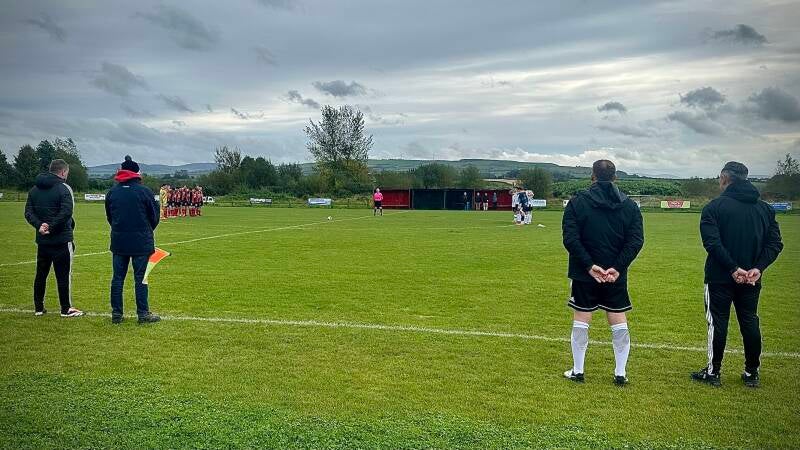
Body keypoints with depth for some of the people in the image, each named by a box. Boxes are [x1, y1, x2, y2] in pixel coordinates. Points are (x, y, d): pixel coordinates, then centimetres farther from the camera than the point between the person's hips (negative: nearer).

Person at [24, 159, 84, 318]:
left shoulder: (34, 189, 11)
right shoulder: (64, 188, -10)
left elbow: (28, 212, 4)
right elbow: (66, 212, -23)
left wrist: (39, 225, -8)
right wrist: (52, 227, -14)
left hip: (42, 240, 6)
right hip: (62, 239, -6)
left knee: (40, 275, 15)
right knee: (63, 275, 0)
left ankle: (38, 307, 22)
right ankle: (66, 309, 5)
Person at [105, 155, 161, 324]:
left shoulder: (112, 192, 4)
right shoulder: (144, 191, -7)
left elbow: (109, 217, 12)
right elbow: (155, 216, 0)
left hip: (118, 241, 4)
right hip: (141, 242, -3)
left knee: (117, 278, 9)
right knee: (140, 278, 1)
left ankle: (116, 313, 13)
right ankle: (143, 314, 5)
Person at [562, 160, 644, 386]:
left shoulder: (578, 202, -4)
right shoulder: (629, 205, 3)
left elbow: (570, 238, -14)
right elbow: (636, 240, -6)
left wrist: (589, 265, -14)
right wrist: (617, 267, -11)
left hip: (585, 274, -2)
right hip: (616, 275, 2)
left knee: (581, 320, 8)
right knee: (619, 321, 11)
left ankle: (577, 371, 15)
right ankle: (621, 373, 15)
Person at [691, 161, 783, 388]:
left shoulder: (715, 206, -8)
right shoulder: (765, 208, 8)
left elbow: (712, 242, -19)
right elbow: (774, 243, 1)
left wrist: (733, 268, -18)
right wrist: (758, 267, -8)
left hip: (720, 278, -4)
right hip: (751, 278, 4)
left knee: (718, 322, 3)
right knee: (750, 322, 13)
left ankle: (713, 372, 11)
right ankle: (751, 373, 21)